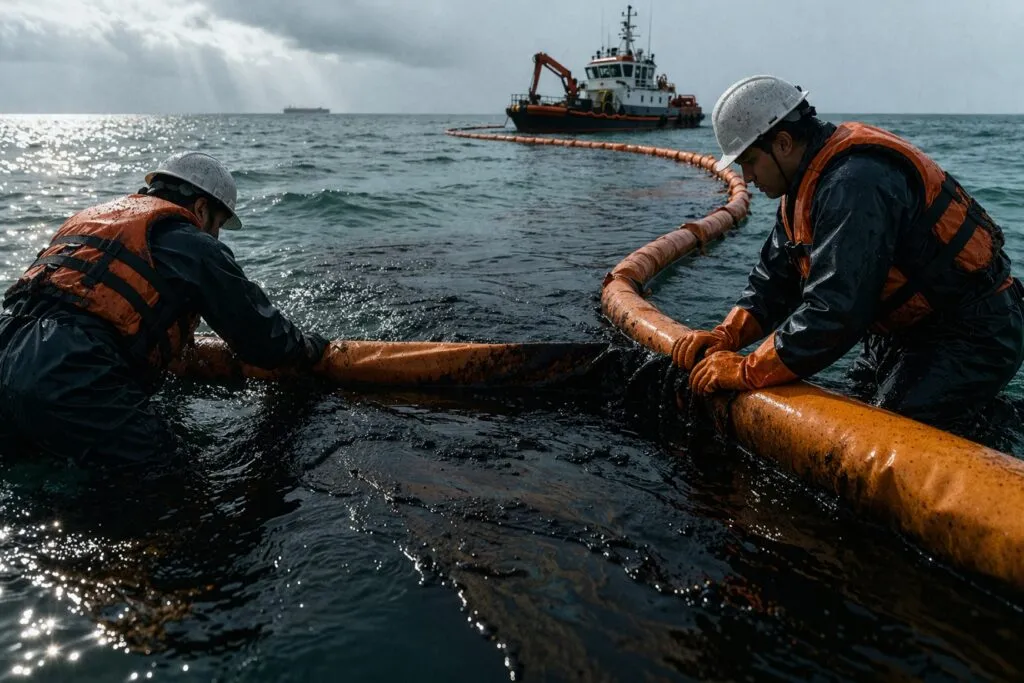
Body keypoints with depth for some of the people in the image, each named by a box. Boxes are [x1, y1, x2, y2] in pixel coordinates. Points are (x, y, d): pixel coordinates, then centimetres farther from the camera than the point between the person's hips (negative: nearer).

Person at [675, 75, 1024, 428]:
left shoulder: (855, 183, -29)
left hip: (975, 336, -10)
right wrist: (727, 336, -9)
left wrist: (745, 372, -29)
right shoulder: (808, 182, 5)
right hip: (914, 328, 10)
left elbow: (835, 310, -35)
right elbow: (776, 279, 7)